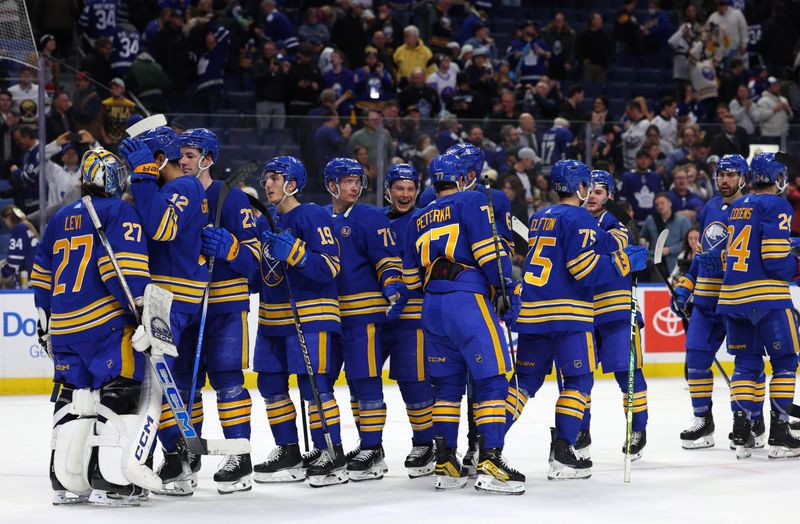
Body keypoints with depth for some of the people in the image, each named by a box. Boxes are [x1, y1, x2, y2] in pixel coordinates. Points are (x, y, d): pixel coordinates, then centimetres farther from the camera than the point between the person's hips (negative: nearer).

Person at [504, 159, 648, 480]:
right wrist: (627, 260, -4)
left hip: (531, 310, 7)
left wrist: (619, 248, 20)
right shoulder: (578, 219, -7)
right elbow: (585, 268, -15)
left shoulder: (539, 218, 19)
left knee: (526, 379, 12)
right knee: (579, 380, 1)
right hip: (566, 313, -7)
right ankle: (562, 453, -7)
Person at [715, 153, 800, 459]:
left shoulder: (736, 208, 15)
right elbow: (775, 258, -14)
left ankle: (741, 432, 5)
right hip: (766, 296, -7)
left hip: (731, 296, 7)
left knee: (746, 360, 13)